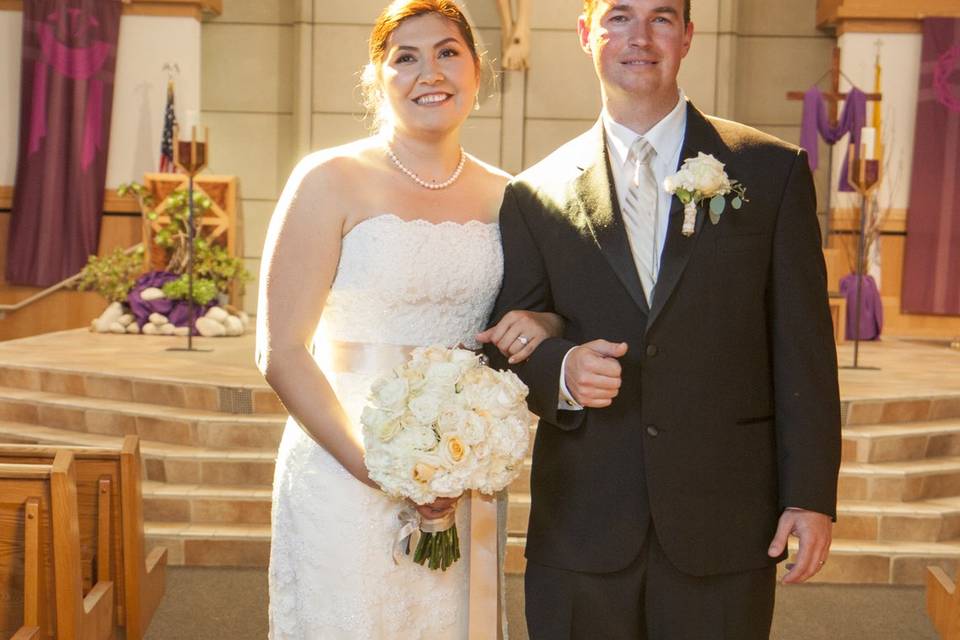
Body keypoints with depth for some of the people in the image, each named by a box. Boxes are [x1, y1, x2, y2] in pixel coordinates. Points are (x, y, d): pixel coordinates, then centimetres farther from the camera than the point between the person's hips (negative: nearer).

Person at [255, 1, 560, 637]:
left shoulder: (501, 194, 5)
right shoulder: (330, 182, -8)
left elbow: (553, 303, 17)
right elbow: (280, 352, -10)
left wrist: (540, 324, -8)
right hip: (343, 477, -4)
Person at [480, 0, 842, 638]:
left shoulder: (773, 171, 3)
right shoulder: (536, 193, 5)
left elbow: (804, 351, 1)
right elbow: (508, 346, 7)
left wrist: (812, 495, -4)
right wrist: (563, 370, -14)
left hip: (726, 533, 0)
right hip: (580, 532, 1)